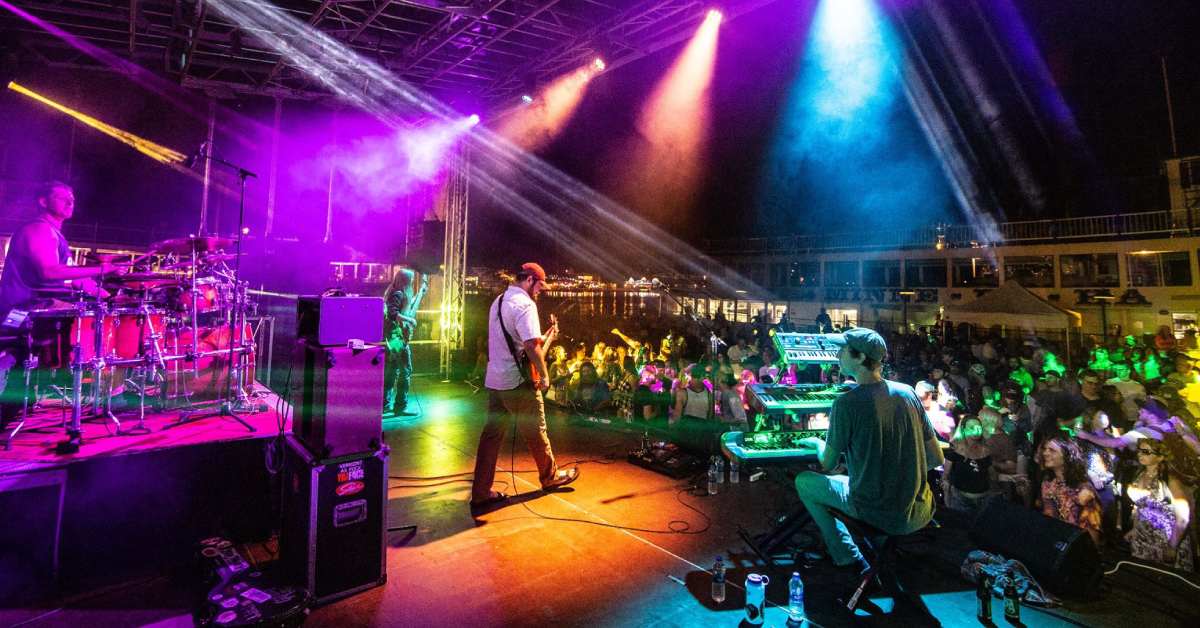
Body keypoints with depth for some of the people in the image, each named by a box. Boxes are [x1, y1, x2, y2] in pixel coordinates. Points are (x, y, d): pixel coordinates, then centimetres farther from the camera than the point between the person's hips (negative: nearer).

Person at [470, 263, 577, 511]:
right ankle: (550, 476, 29)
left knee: (492, 434, 10)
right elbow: (531, 346, -24)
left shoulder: (498, 302, 14)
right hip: (517, 382, -8)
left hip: (493, 380, 8)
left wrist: (545, 338, 17)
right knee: (536, 432, 10)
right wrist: (544, 375, -13)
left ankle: (481, 492, 13)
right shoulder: (524, 304, -16)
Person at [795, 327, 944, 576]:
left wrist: (817, 443, 16)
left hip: (878, 514, -5)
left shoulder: (846, 404, -18)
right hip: (920, 513, 5)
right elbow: (937, 459, 4)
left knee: (804, 481, 14)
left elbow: (828, 464, -5)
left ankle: (850, 560, 14)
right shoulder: (907, 392, -2)